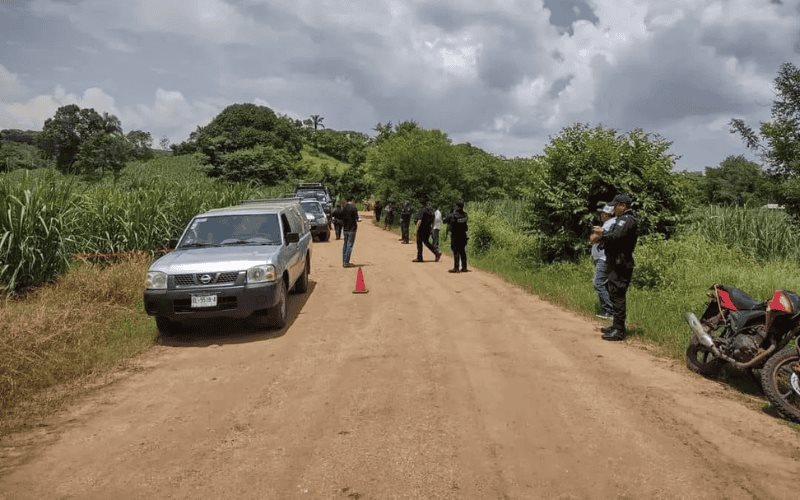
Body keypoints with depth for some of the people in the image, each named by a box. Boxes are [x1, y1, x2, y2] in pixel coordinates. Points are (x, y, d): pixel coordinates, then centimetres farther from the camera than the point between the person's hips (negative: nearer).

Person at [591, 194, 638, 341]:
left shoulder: (626, 220, -14)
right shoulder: (623, 219, 20)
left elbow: (616, 236, -29)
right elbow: (615, 236, 17)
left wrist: (602, 234, -14)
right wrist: (601, 237, 1)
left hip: (621, 265, -11)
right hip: (617, 263, 11)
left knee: (617, 296, -9)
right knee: (615, 295, 17)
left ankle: (619, 331, -6)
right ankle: (616, 326, 27)